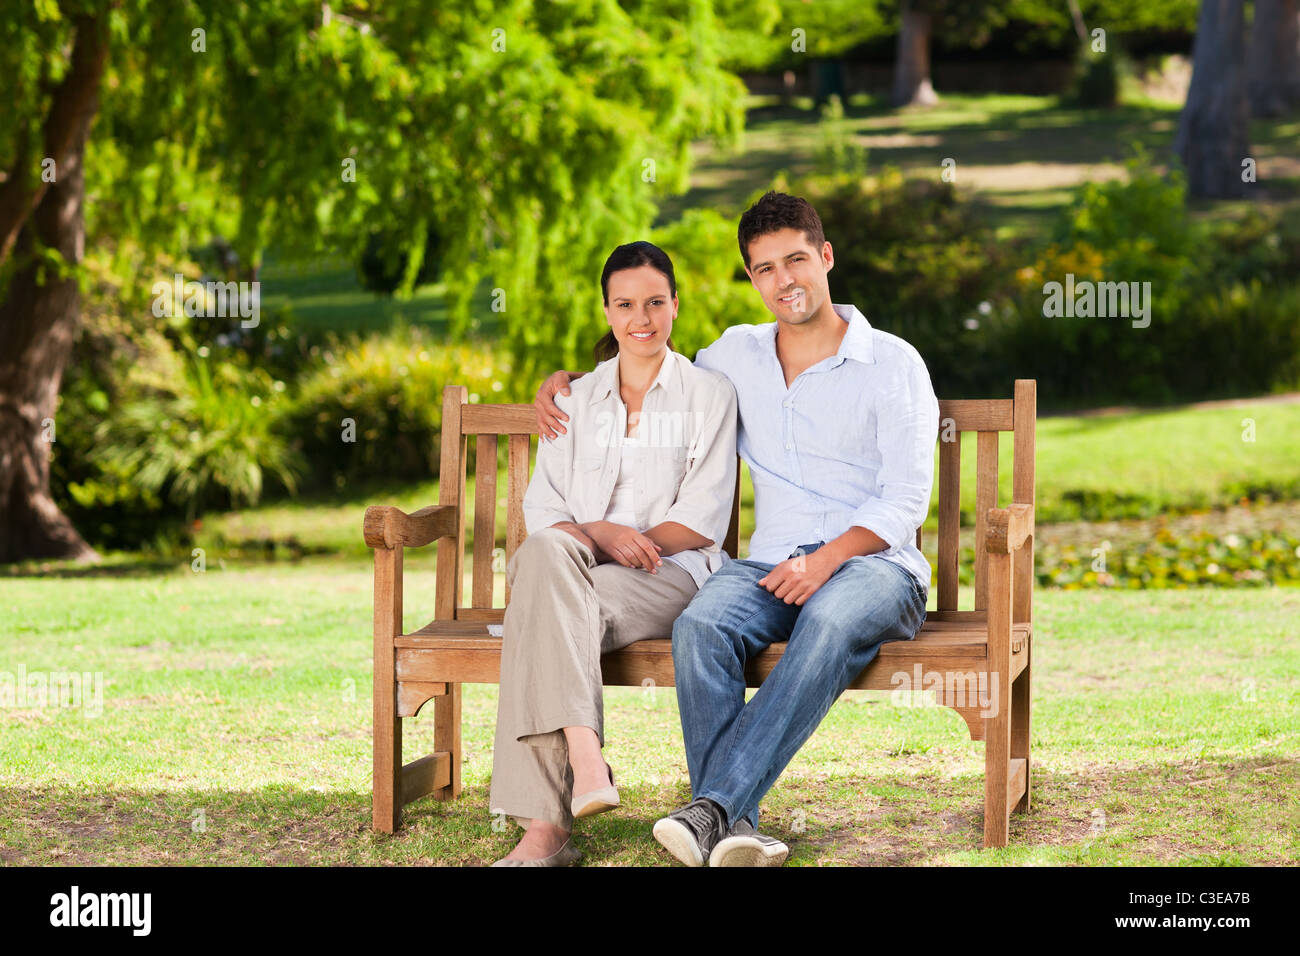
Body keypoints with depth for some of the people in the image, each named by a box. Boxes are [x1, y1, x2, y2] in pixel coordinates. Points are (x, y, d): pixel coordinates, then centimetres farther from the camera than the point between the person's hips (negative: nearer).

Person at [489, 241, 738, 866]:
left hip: (670, 574, -3)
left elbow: (703, 519, 4)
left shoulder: (710, 394, 13)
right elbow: (541, 509, 11)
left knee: (543, 605, -35)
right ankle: (584, 754, -49)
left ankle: (545, 822, -44)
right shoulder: (576, 402, 22)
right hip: (573, 569, 3)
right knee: (543, 552, -37)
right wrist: (598, 536, -10)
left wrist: (633, 540, -11)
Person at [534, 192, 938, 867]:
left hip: (873, 562, -3)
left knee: (830, 623, -40)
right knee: (701, 625, -32)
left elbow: (905, 501, -4)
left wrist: (829, 558, -20)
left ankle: (714, 804, -46)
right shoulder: (736, 356, 18)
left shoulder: (892, 364, 5)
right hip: (773, 563, 3)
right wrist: (564, 380, 19)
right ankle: (731, 823, -40)